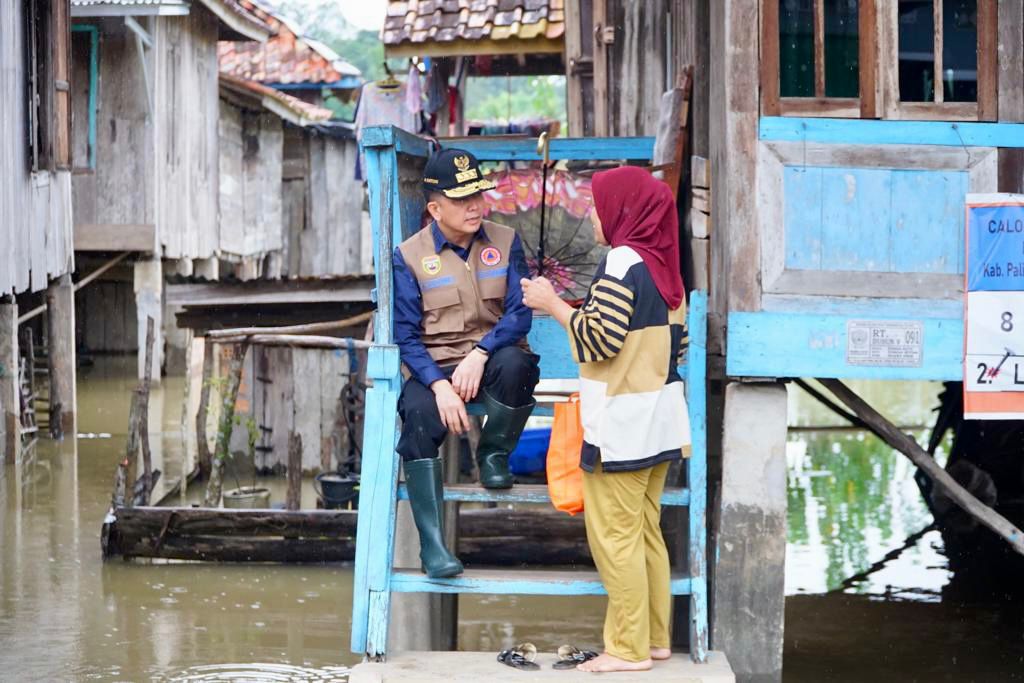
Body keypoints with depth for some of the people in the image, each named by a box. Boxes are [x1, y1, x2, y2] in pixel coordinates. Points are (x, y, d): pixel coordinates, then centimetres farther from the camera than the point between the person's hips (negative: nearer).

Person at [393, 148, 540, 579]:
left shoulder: (505, 243, 4)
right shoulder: (409, 256, 0)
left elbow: (519, 313, -5)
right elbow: (405, 334, -4)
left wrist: (480, 353, -24)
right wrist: (439, 384, -21)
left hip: (492, 358, 1)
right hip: (433, 366, -1)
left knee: (513, 363, -36)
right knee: (418, 416, -33)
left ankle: (494, 454, -6)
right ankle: (432, 545, -30)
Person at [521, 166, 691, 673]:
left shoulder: (623, 262, -15)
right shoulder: (663, 264, 11)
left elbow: (599, 339, -18)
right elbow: (677, 342, 15)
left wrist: (552, 304, -8)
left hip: (621, 423, -9)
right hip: (659, 418, 9)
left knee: (615, 535, -4)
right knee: (645, 530, 14)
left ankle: (628, 649, -2)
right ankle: (655, 636, 18)